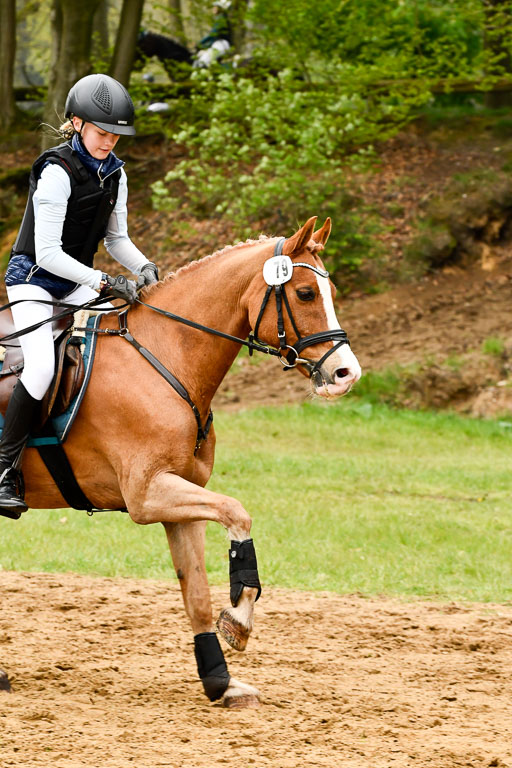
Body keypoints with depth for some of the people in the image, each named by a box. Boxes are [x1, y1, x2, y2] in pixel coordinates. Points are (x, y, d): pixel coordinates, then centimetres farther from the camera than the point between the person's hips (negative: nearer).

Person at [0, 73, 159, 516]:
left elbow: (117, 238, 13)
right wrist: (105, 282, -28)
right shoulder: (57, 172, -21)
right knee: (42, 367, -30)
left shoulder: (114, 173, 3)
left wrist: (144, 268, -7)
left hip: (77, 286, 8)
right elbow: (48, 253, -23)